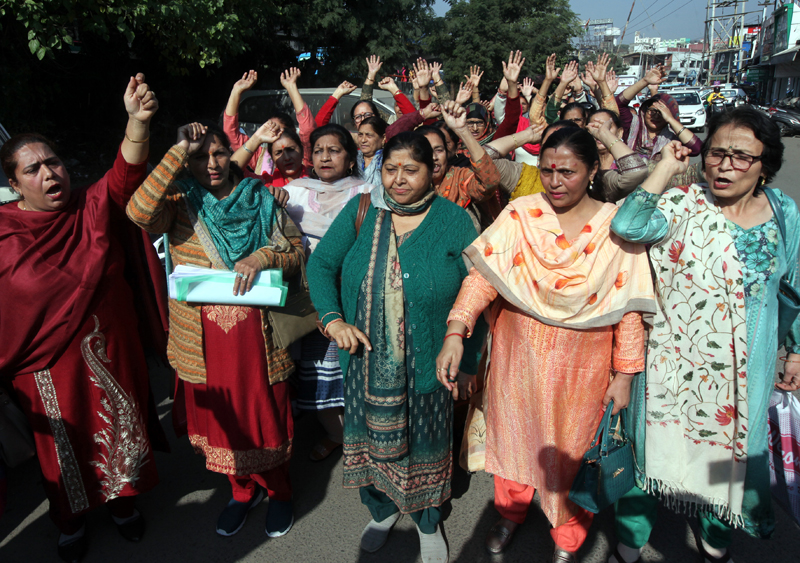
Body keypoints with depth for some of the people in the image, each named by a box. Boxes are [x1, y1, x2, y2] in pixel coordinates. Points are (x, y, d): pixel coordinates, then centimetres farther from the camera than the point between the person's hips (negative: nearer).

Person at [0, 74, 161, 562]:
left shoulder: (94, 209, -4)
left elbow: (127, 174, -22)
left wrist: (138, 120, -38)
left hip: (111, 352, 1)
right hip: (48, 364, -1)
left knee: (121, 423, 16)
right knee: (66, 440, 16)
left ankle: (122, 498, 42)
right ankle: (72, 518, 41)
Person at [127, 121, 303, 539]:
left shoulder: (260, 200, 3)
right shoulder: (180, 203, 0)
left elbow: (297, 251, 2)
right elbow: (139, 212, -23)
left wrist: (263, 256, -19)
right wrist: (180, 152, -21)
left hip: (258, 335, 0)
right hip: (204, 339, 1)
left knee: (268, 416, 11)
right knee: (220, 417, 16)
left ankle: (278, 491, 37)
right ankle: (243, 490, 41)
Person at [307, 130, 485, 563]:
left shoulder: (454, 222, -9)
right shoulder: (361, 212, -2)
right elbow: (321, 263, 3)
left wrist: (465, 361, -8)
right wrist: (333, 319, -10)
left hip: (425, 364, -2)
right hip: (366, 359, 3)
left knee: (423, 442, 14)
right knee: (371, 434, 19)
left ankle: (427, 522, 42)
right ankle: (381, 510, 47)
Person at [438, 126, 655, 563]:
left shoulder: (616, 228, -7)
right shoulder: (518, 215, -7)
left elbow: (629, 308, -6)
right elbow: (483, 273, -19)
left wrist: (625, 374, -5)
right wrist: (455, 333, -31)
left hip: (581, 366, -1)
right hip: (517, 355, 1)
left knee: (570, 448, 14)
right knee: (512, 432, 19)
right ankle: (510, 510, 49)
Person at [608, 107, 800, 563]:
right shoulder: (684, 206, -13)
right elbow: (628, 226, -33)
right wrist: (667, 168, -24)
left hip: (746, 369, 4)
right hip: (675, 362, -3)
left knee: (734, 446, 20)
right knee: (653, 442, 10)